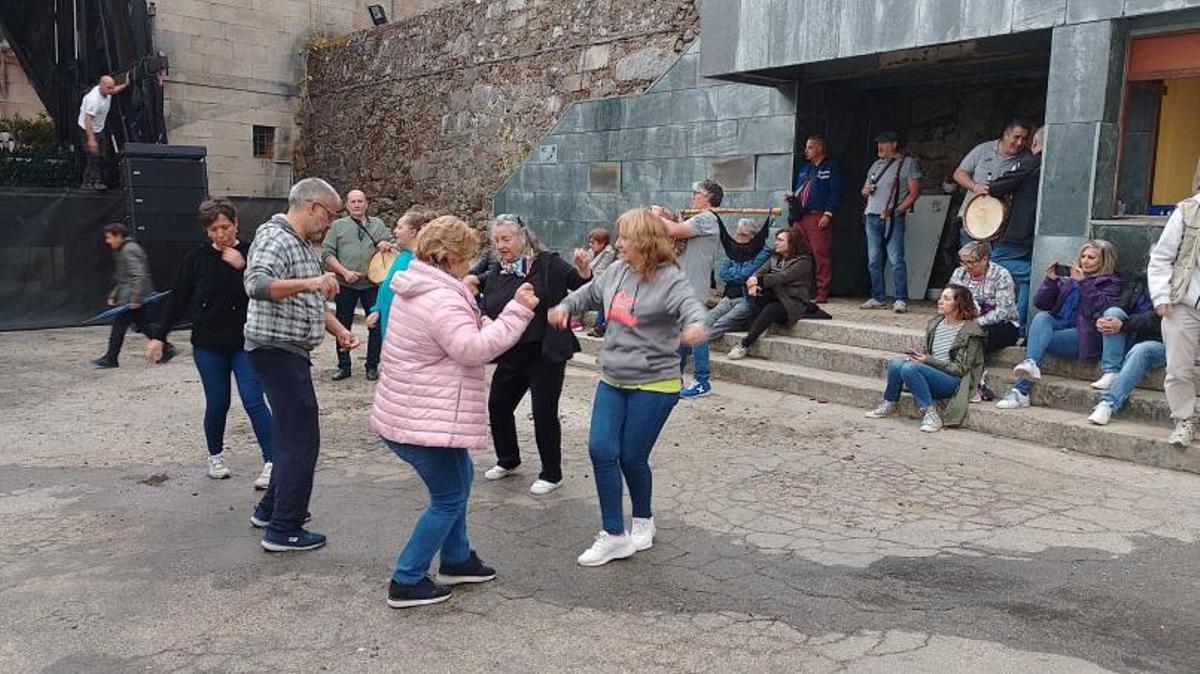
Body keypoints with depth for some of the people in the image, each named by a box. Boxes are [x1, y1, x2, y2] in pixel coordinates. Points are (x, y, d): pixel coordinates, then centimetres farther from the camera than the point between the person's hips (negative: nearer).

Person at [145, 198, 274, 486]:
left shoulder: (251, 254, -4)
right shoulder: (197, 259, 1)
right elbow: (177, 299, 5)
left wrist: (243, 267, -20)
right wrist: (159, 335, 4)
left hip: (245, 343, -2)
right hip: (208, 344, 2)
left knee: (254, 401, -8)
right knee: (217, 403, 8)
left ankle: (272, 462, -5)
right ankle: (216, 456, 29)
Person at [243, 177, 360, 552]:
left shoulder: (304, 244, 17)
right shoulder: (275, 238, -15)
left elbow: (311, 303, 25)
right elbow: (256, 284, -33)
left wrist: (338, 330, 14)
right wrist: (307, 282, -44)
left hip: (291, 352, 11)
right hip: (277, 350, -11)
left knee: (291, 434, 20)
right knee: (301, 440, -7)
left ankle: (271, 509, 33)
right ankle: (283, 530, 0)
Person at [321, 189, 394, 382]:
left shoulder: (377, 224, 14)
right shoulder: (338, 225, 8)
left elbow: (394, 245, 15)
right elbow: (327, 253, 1)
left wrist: (387, 245, -10)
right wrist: (344, 272, -13)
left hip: (372, 284, 1)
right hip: (345, 286, -1)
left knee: (377, 325, 1)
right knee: (343, 326, 7)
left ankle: (372, 366, 13)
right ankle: (343, 366, 17)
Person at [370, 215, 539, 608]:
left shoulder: (418, 289, 12)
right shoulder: (442, 299, -22)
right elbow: (474, 349, -28)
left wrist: (477, 323, 12)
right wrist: (517, 311, -26)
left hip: (406, 412, 11)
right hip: (424, 421, -11)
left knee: (460, 479, 23)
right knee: (448, 499, 2)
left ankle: (456, 560, 35)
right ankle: (407, 582, 8)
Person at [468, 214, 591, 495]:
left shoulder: (548, 264, -9)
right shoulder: (496, 271, 7)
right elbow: (488, 313, 13)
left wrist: (583, 270, -31)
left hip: (546, 354, -6)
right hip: (510, 356, 6)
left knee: (544, 413, -3)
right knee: (497, 407, 13)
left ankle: (551, 474, 16)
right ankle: (508, 461, 37)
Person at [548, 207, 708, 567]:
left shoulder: (670, 279, -15)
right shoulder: (617, 271, 4)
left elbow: (692, 306, -33)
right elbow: (591, 293, 25)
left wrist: (695, 325, -54)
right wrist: (565, 307, 25)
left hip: (653, 384, -6)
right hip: (612, 380, 6)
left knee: (632, 456, 2)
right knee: (601, 450, -3)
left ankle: (643, 521, 32)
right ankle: (614, 535, 8)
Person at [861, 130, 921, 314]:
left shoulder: (908, 163, 1)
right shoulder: (876, 165, 21)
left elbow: (914, 193, -5)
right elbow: (865, 190, 28)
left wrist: (896, 211, -15)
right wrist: (865, 191, 3)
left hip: (893, 218, -7)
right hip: (872, 217, 7)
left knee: (896, 260, -11)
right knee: (874, 261, 6)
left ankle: (901, 300, -9)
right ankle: (878, 298, 13)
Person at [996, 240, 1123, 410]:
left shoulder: (1111, 282, 13)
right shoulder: (1068, 279, 25)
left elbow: (1100, 306, -9)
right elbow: (1040, 304, 15)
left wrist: (1083, 282, -13)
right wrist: (1051, 280, 2)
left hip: (1082, 335, -4)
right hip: (1057, 325, 4)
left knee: (1040, 340, -28)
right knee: (1041, 317, -28)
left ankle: (1021, 391, -37)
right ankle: (1031, 365, -46)